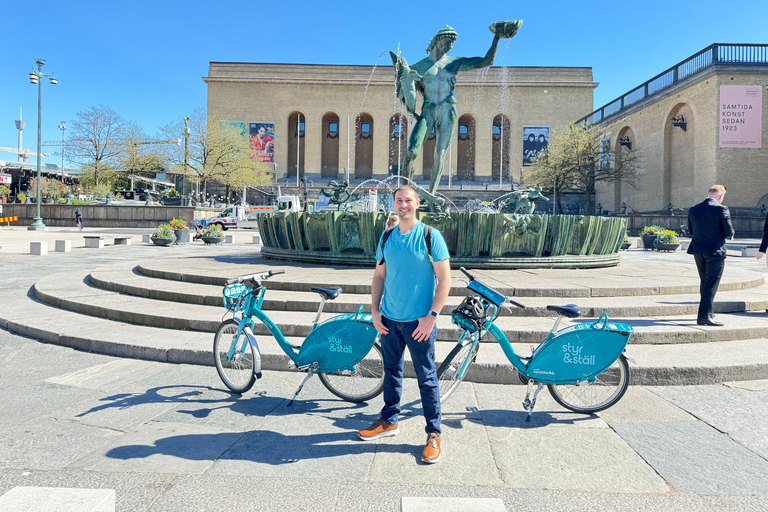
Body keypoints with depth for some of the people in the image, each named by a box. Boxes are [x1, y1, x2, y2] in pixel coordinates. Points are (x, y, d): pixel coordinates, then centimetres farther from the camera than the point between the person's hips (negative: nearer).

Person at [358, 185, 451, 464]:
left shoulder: (430, 236, -8)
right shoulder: (387, 237, 6)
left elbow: (444, 279, -9)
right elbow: (379, 276, 13)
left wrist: (431, 316, -15)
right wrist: (374, 311, 4)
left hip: (419, 321, -5)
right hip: (389, 319, 5)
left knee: (426, 378, 3)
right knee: (391, 371, 17)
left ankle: (434, 433, 18)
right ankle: (389, 421, 34)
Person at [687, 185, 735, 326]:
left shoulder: (693, 209, 3)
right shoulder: (721, 209, -12)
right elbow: (729, 233, -11)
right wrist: (721, 234, 9)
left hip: (698, 251, 6)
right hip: (715, 251, -5)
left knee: (704, 283, 18)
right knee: (711, 284, -1)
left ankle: (707, 313, 29)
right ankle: (704, 316, -3)